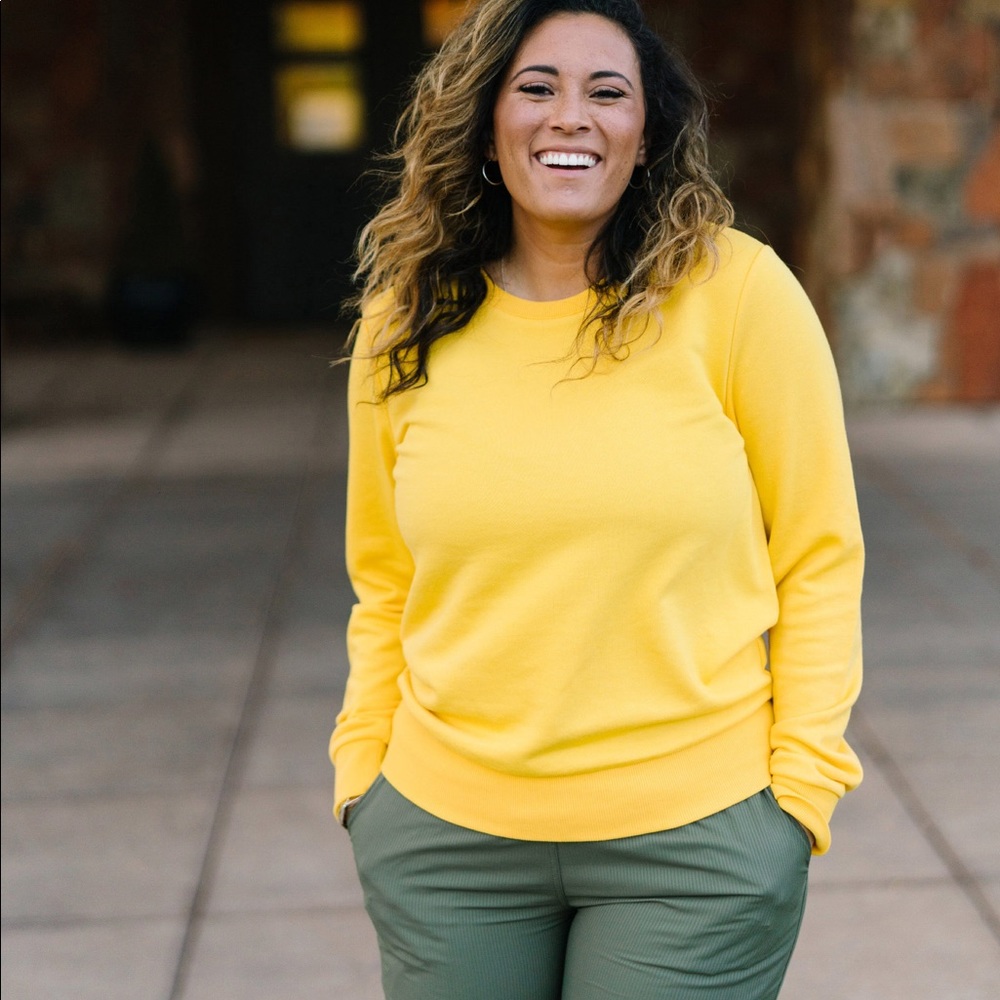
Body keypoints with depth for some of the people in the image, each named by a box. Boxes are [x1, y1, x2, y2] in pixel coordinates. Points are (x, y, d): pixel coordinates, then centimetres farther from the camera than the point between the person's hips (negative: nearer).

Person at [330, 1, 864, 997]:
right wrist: (361, 766, 5)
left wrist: (803, 779, -6)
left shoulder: (735, 291, -6)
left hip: (696, 840, -2)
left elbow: (819, 555, -2)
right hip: (446, 835, 3)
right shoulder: (406, 324, 2)